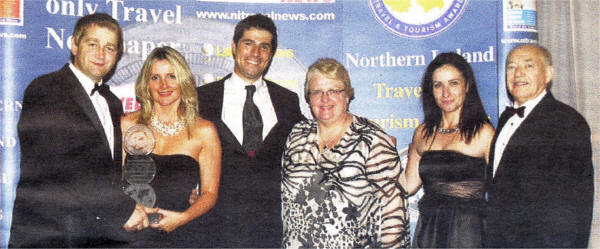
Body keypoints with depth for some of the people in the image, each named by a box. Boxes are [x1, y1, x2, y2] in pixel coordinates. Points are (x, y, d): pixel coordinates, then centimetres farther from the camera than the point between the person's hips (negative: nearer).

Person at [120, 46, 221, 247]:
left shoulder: (204, 131, 5)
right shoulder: (128, 124, 9)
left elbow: (210, 193, 7)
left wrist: (183, 218, -10)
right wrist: (131, 208, -11)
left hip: (183, 233, -1)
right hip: (133, 232, 1)